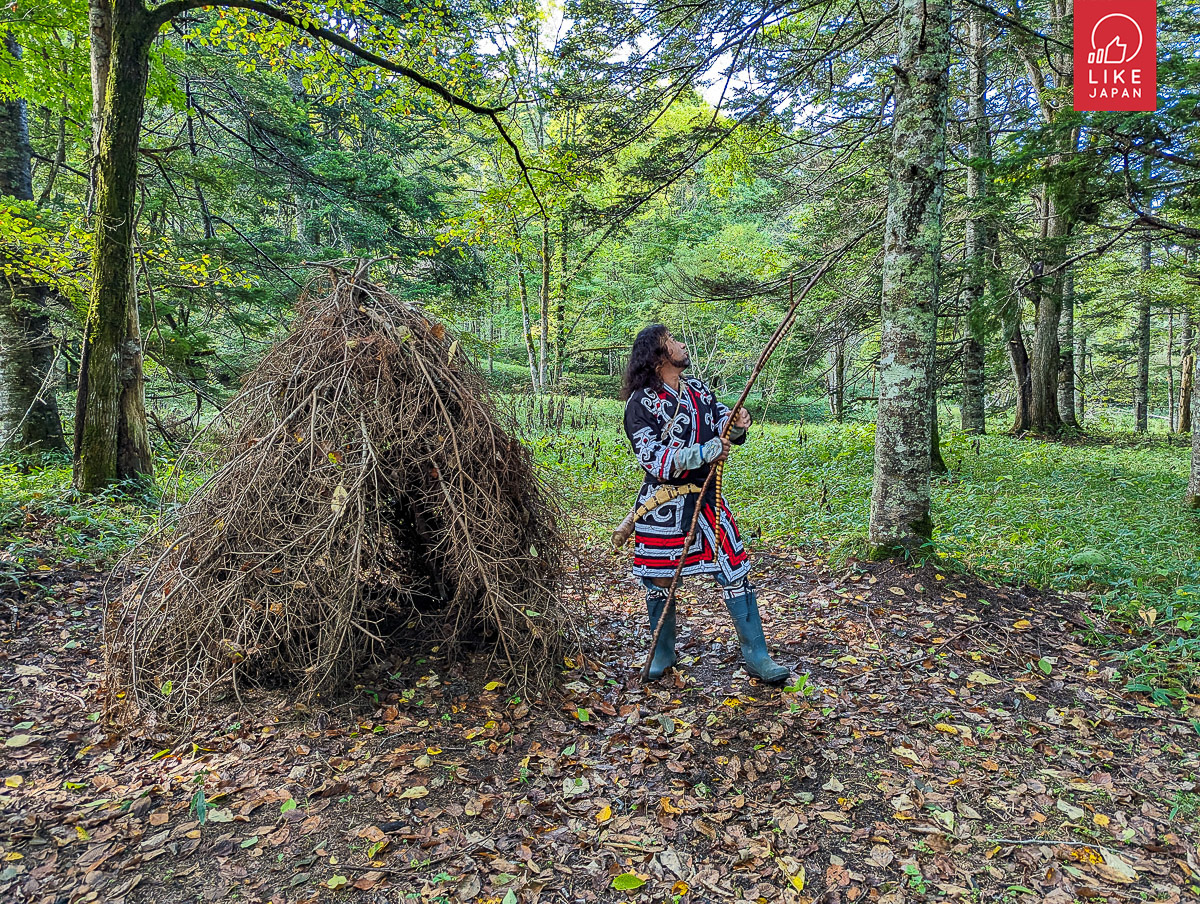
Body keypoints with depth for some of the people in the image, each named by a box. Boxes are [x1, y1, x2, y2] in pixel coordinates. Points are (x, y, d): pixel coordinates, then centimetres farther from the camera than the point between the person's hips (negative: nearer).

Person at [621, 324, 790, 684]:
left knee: (735, 573, 2)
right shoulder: (640, 403, -10)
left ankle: (756, 655, 13)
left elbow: (724, 425, 10)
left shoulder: (697, 389, 8)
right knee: (660, 582, 9)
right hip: (663, 505, -4)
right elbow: (654, 458, -18)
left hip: (705, 498, 4)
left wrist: (737, 424, -14)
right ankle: (663, 653, 31)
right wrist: (705, 453, -25)